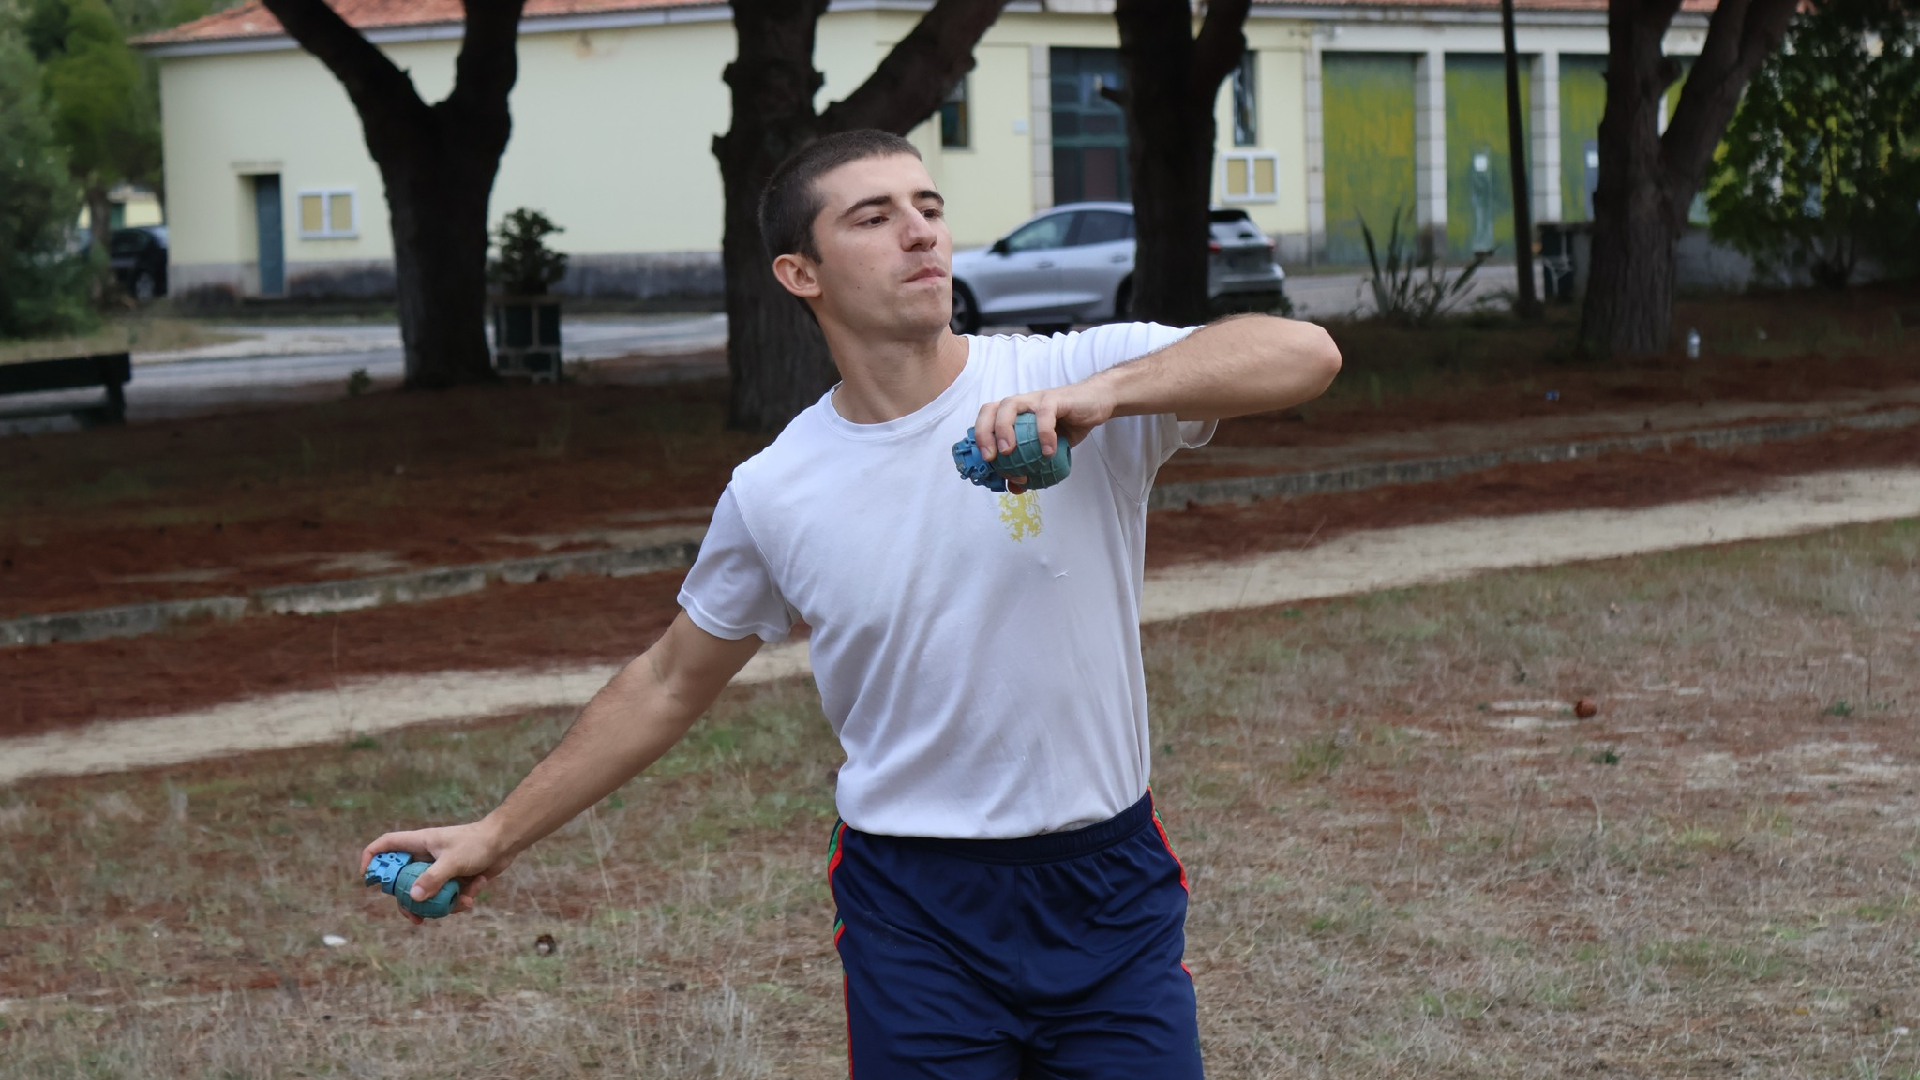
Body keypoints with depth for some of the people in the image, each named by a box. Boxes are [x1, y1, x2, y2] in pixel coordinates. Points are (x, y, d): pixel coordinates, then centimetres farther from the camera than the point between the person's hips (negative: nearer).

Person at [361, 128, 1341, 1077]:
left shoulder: (1072, 380, -9)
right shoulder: (773, 494, -2)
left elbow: (1305, 353, -22)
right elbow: (669, 684, 13)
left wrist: (1104, 392, -37)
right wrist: (498, 833, 14)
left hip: (1110, 898, 0)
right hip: (915, 912, 1)